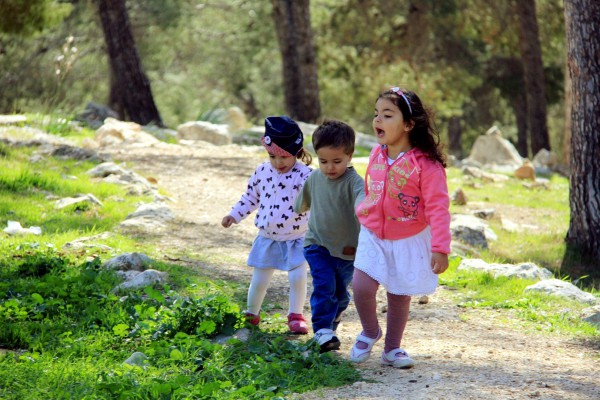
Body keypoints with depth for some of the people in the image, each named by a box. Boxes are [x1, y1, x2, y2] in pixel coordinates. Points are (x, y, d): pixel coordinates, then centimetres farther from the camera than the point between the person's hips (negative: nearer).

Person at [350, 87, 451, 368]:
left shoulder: (426, 165, -20)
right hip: (373, 236, 3)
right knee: (361, 285, -13)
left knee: (399, 295, 8)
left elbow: (438, 208, -20)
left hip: (409, 241, -3)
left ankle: (392, 348, 27)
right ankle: (370, 331, 15)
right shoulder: (377, 155, -2)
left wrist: (440, 248, -23)